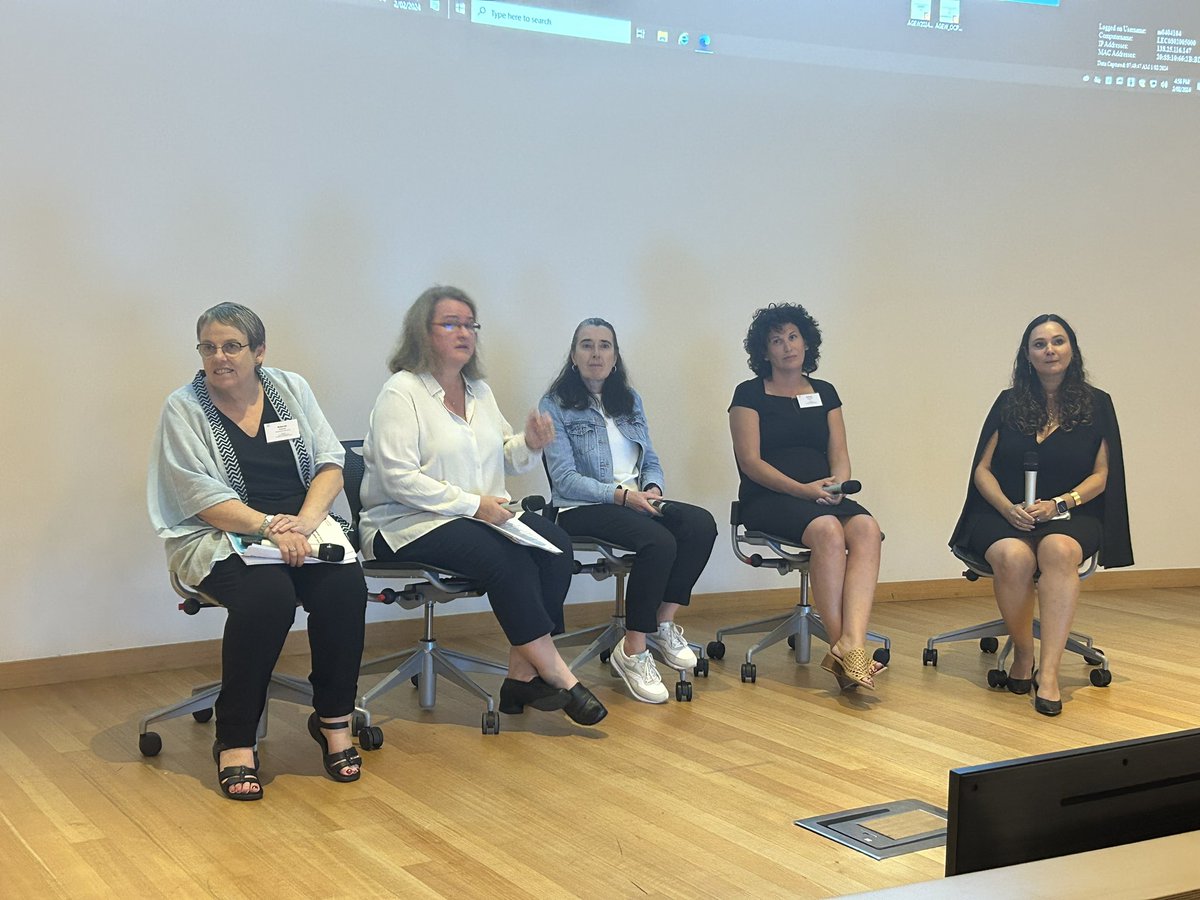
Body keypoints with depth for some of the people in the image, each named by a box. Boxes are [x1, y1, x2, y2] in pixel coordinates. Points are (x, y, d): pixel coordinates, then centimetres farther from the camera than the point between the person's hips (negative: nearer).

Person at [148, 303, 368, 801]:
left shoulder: (292, 389, 11)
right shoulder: (184, 408, 0)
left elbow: (330, 462, 4)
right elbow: (204, 498, -10)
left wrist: (304, 521, -14)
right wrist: (270, 527, -23)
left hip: (302, 529, 4)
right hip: (219, 540, -3)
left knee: (345, 583, -27)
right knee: (269, 593, -34)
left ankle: (334, 720, -8)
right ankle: (235, 742, -20)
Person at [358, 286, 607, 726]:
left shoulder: (480, 391, 18)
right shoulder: (401, 392, -6)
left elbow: (504, 457, 23)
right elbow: (399, 478, -16)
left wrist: (530, 445, -1)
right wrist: (471, 504, -20)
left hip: (483, 516, 7)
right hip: (408, 525, -7)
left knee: (554, 541, -21)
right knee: (508, 557, -31)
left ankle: (523, 673, -21)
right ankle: (554, 673, -22)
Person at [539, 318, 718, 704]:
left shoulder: (629, 400, 17)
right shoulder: (555, 406, -1)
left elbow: (651, 462, 17)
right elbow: (565, 479, -10)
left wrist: (653, 489, -7)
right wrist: (622, 495, -21)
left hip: (636, 500, 6)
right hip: (583, 510, -6)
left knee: (701, 523, -24)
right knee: (659, 541, -33)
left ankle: (664, 622, -13)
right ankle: (632, 652, -22)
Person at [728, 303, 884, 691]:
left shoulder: (825, 393, 20)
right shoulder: (750, 394, 6)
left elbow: (839, 454, 14)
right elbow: (750, 461, -4)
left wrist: (838, 485, -9)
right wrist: (802, 489, -16)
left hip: (824, 497, 4)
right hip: (768, 499, -4)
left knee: (866, 528, -30)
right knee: (827, 531, -36)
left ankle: (851, 645, -44)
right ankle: (843, 648, -32)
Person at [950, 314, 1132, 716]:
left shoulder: (1096, 404, 9)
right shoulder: (1009, 403, 12)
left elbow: (1100, 476, 5)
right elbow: (983, 469, 8)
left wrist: (1058, 504, -13)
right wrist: (1008, 508, -11)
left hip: (1070, 514, -1)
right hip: (1004, 514, 1)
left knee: (1060, 550, -37)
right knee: (1013, 556, -35)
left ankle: (1048, 674, -41)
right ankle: (1022, 656, -14)